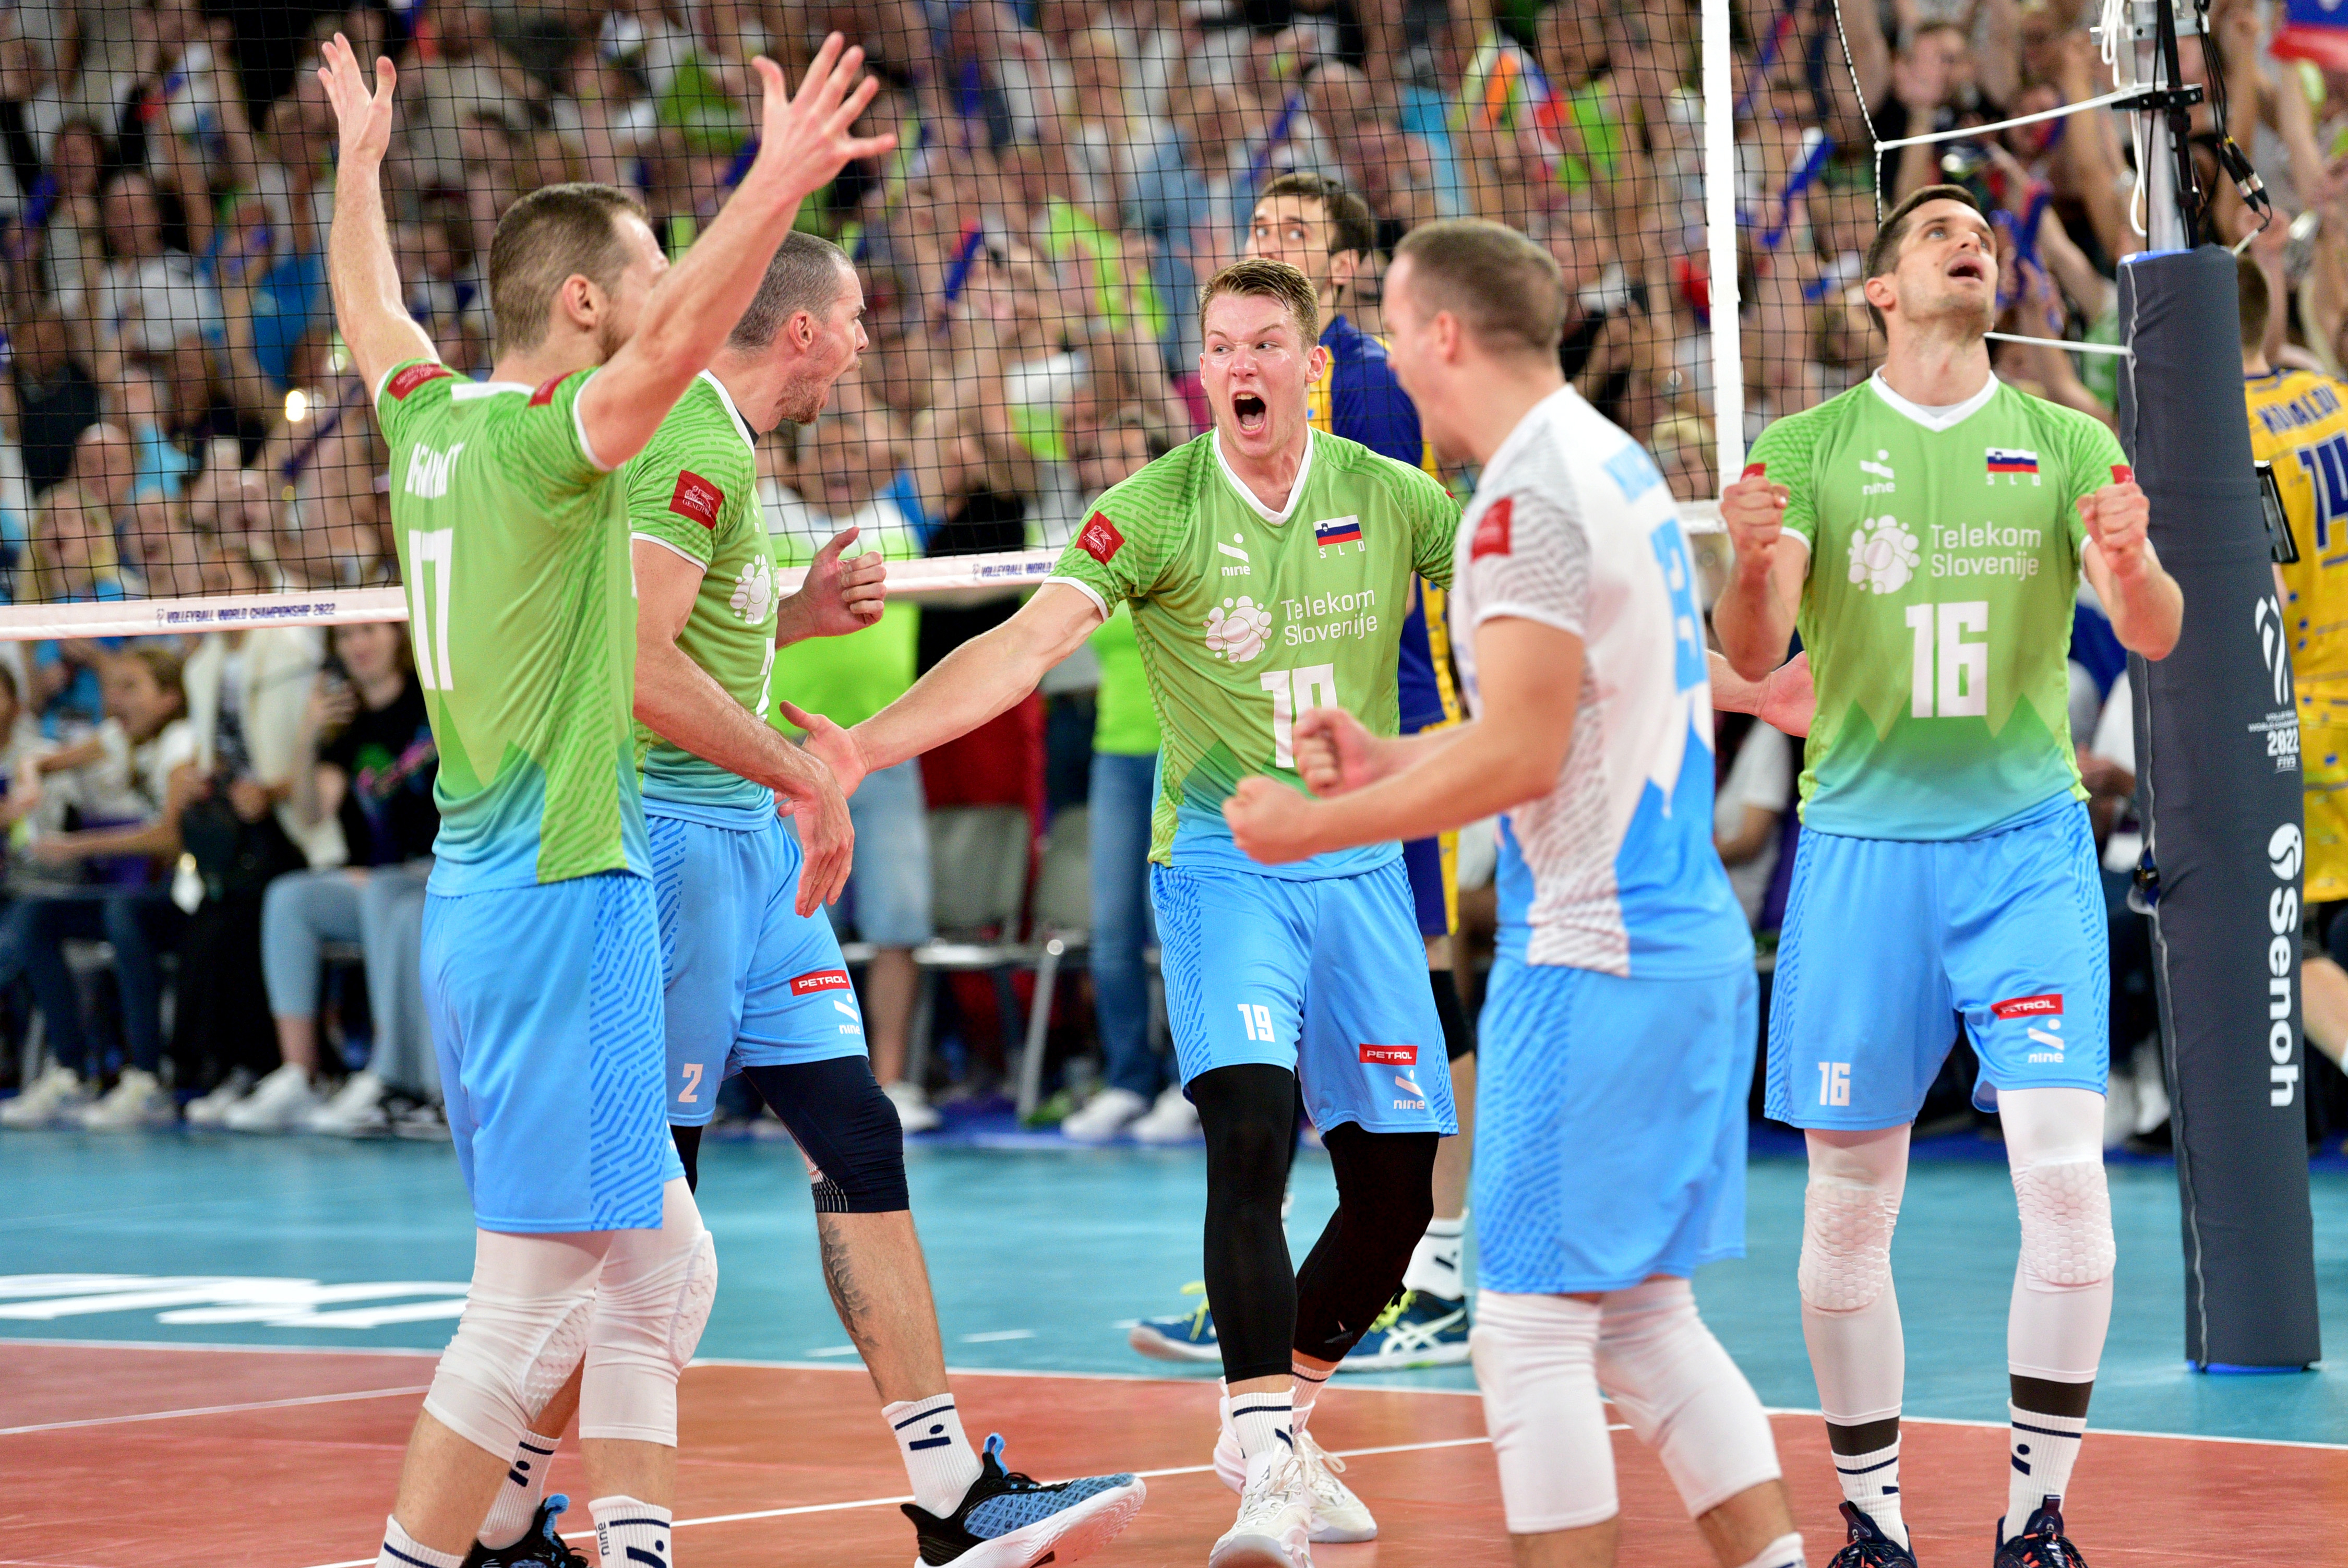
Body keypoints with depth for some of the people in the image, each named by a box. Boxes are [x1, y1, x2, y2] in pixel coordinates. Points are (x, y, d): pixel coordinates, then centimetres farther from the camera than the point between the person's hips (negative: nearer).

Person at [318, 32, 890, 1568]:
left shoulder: (432, 422, 10)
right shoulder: (538, 439, -14)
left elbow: (371, 313, 31)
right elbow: (676, 343, -33)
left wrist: (360, 158, 47)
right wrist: (781, 183, -41)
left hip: (483, 898, 10)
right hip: (562, 903, -10)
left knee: (659, 1268, 13)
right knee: (535, 1300, -6)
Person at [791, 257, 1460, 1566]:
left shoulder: (1392, 500, 0)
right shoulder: (1156, 511, -8)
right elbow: (1029, 642, -18)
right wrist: (867, 744, -31)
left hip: (1361, 864, 4)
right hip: (1222, 862, -4)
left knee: (1397, 1185, 3)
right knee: (1251, 1135, -22)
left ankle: (1283, 1423, 26)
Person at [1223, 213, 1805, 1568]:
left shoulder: (1530, 493, -15)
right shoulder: (1617, 463, 15)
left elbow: (1520, 756, -19)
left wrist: (1315, 827, -10)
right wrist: (1394, 763, 21)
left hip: (1592, 951, -10)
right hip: (1691, 942, 10)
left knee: (1534, 1335, -5)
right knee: (1646, 1318, 14)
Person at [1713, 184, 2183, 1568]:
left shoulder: (2069, 447, 6)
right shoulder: (1808, 451, 5)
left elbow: (2155, 636, -5)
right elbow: (1755, 654, -4)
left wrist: (2132, 563, -28)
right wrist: (1750, 569, -27)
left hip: (2029, 844, 0)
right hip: (1863, 845, 0)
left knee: (2067, 1179, -13)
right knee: (1849, 1210, 2)